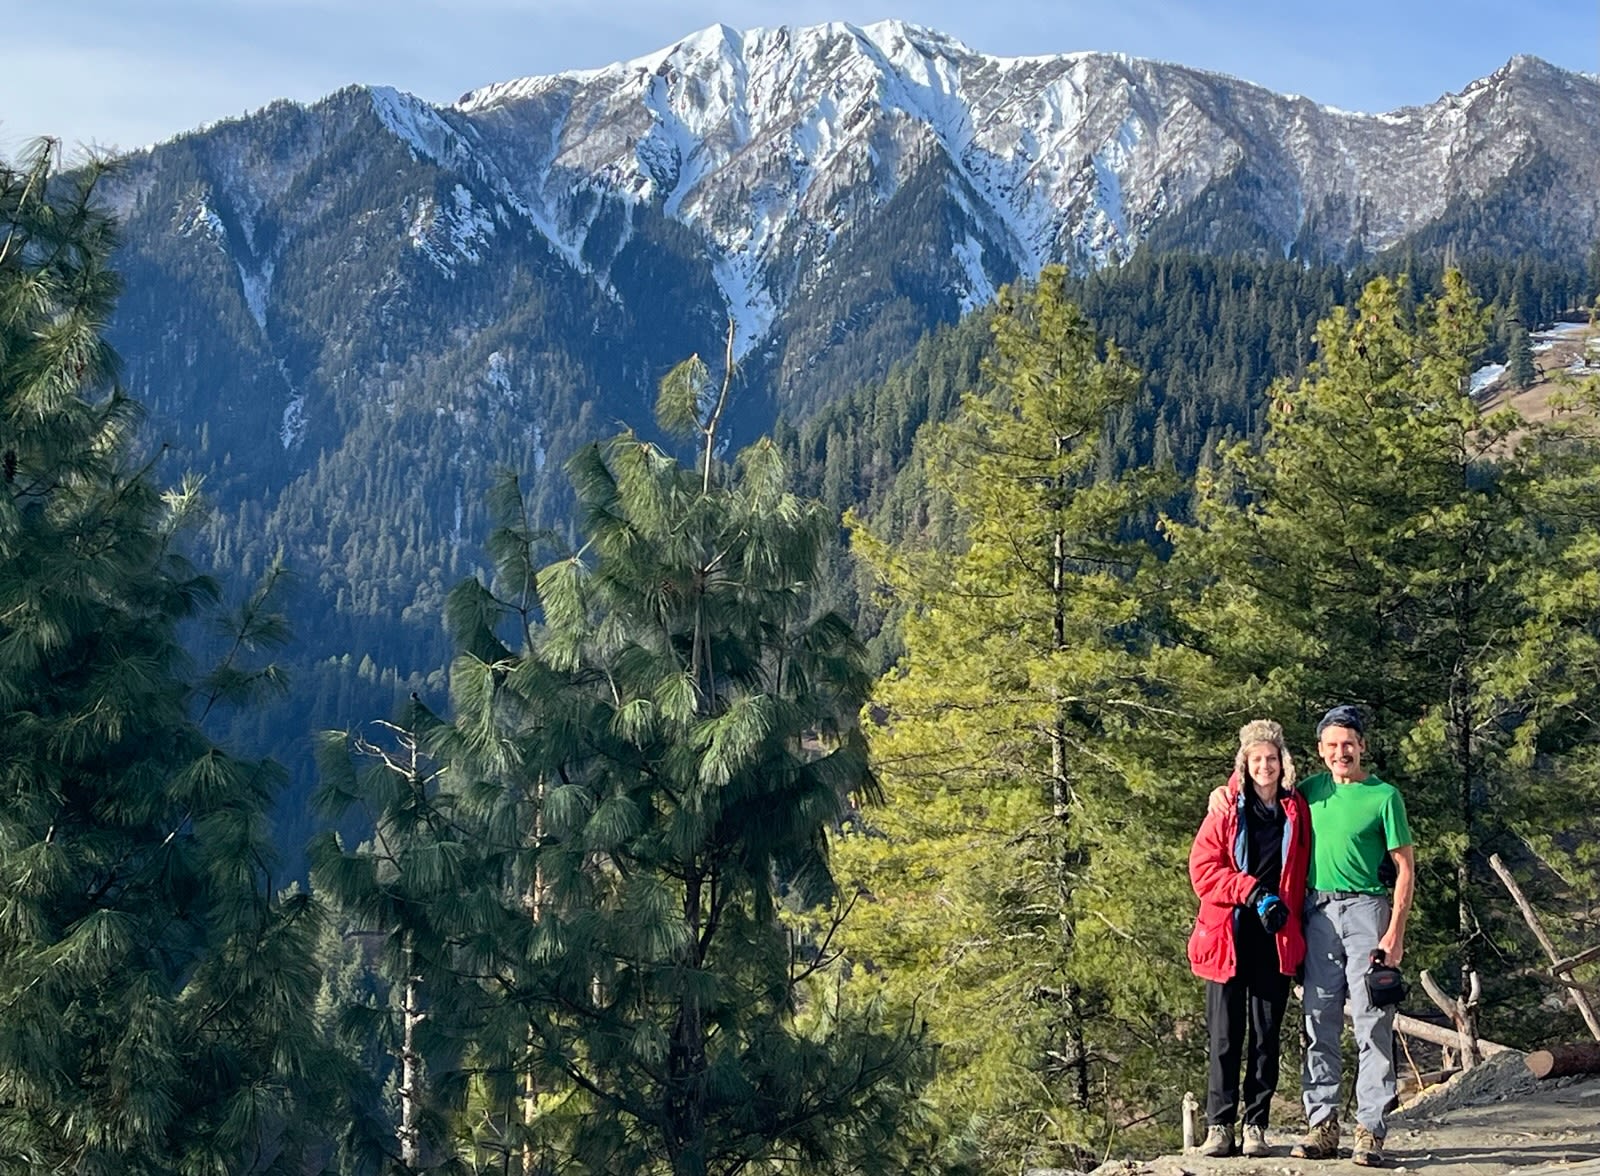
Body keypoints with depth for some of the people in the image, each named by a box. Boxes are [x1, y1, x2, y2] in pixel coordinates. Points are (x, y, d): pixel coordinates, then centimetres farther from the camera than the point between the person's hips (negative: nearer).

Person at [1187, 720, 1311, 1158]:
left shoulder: (1297, 813, 9)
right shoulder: (1226, 811, 4)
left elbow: (1301, 875, 16)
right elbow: (1203, 868, -3)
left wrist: (1287, 908, 2)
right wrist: (1252, 890, -12)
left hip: (1276, 938, 1)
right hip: (1229, 936, -1)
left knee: (1266, 1035, 3)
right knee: (1225, 1035, -2)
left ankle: (1256, 1127, 8)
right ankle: (1219, 1126, 2)